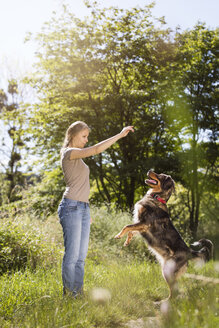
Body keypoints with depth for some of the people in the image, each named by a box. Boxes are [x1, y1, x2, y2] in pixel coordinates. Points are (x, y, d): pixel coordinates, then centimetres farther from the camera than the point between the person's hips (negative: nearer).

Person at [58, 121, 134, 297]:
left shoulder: (77, 156, 22)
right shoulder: (69, 153, -7)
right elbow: (96, 149, -22)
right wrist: (120, 135, -20)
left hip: (83, 209, 9)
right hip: (71, 207, -9)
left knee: (81, 256, 8)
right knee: (72, 255, -5)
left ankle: (78, 293, 13)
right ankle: (69, 294, 3)